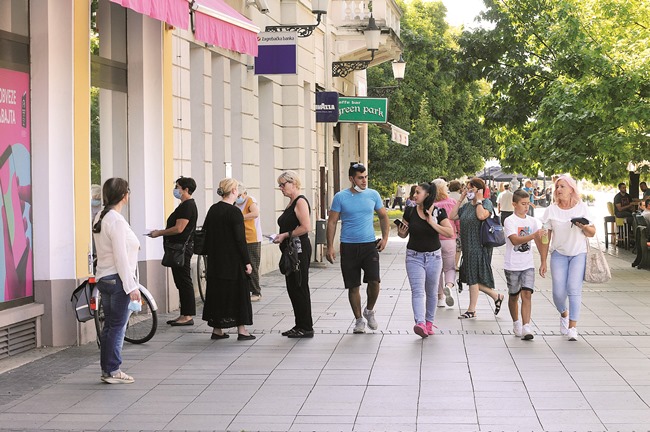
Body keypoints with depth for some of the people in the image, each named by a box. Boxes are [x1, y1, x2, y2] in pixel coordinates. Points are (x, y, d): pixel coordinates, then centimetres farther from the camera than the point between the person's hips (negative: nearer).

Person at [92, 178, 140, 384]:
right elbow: (120, 257, -19)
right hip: (117, 279, -9)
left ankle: (106, 369, 19)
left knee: (109, 325, 14)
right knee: (118, 326, -2)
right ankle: (113, 371, 2)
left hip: (104, 279, 9)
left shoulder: (100, 218, 11)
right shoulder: (116, 221, -17)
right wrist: (131, 286, -18)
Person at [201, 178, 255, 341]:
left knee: (216, 291, 11)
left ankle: (217, 330, 14)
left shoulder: (213, 209, 6)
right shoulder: (234, 212, -14)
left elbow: (206, 234, 11)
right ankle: (241, 330, 3)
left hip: (215, 260, 7)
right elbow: (240, 239, -16)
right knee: (237, 291, 2)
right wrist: (247, 262, -10)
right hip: (233, 260, -7)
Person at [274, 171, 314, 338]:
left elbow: (306, 227, -22)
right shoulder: (291, 202, 16)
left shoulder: (300, 202, -13)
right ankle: (299, 325, 18)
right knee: (292, 288, 11)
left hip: (299, 250, -10)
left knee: (300, 288, -5)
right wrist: (280, 237, 10)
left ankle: (306, 327, 1)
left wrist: (285, 235, -17)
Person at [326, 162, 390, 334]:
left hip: (369, 245, 1)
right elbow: (332, 222, 1)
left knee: (374, 281, -13)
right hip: (348, 247, -1)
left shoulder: (373, 195, 3)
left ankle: (369, 310, 14)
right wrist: (330, 247, -5)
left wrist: (385, 237, 3)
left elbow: (383, 217, 15)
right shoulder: (340, 197, -3)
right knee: (353, 287, 4)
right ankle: (359, 320, 18)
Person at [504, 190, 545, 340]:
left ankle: (526, 327, -16)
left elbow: (539, 241, 11)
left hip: (528, 265, 3)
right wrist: (533, 235, -35)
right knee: (514, 296, 11)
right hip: (512, 265, -3)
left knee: (527, 294, -10)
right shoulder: (509, 221, -9)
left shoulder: (532, 221, 6)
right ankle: (516, 324, 30)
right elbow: (515, 240, -23)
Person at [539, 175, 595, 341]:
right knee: (558, 292, -5)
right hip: (559, 254, 1)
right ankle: (564, 314, 28)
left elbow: (592, 233, 2)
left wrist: (584, 226, -20)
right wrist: (543, 262, 2)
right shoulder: (551, 210, 0)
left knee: (574, 289, -13)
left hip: (579, 254, -1)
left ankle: (572, 328, -10)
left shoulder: (581, 208, -1)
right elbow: (545, 237, 3)